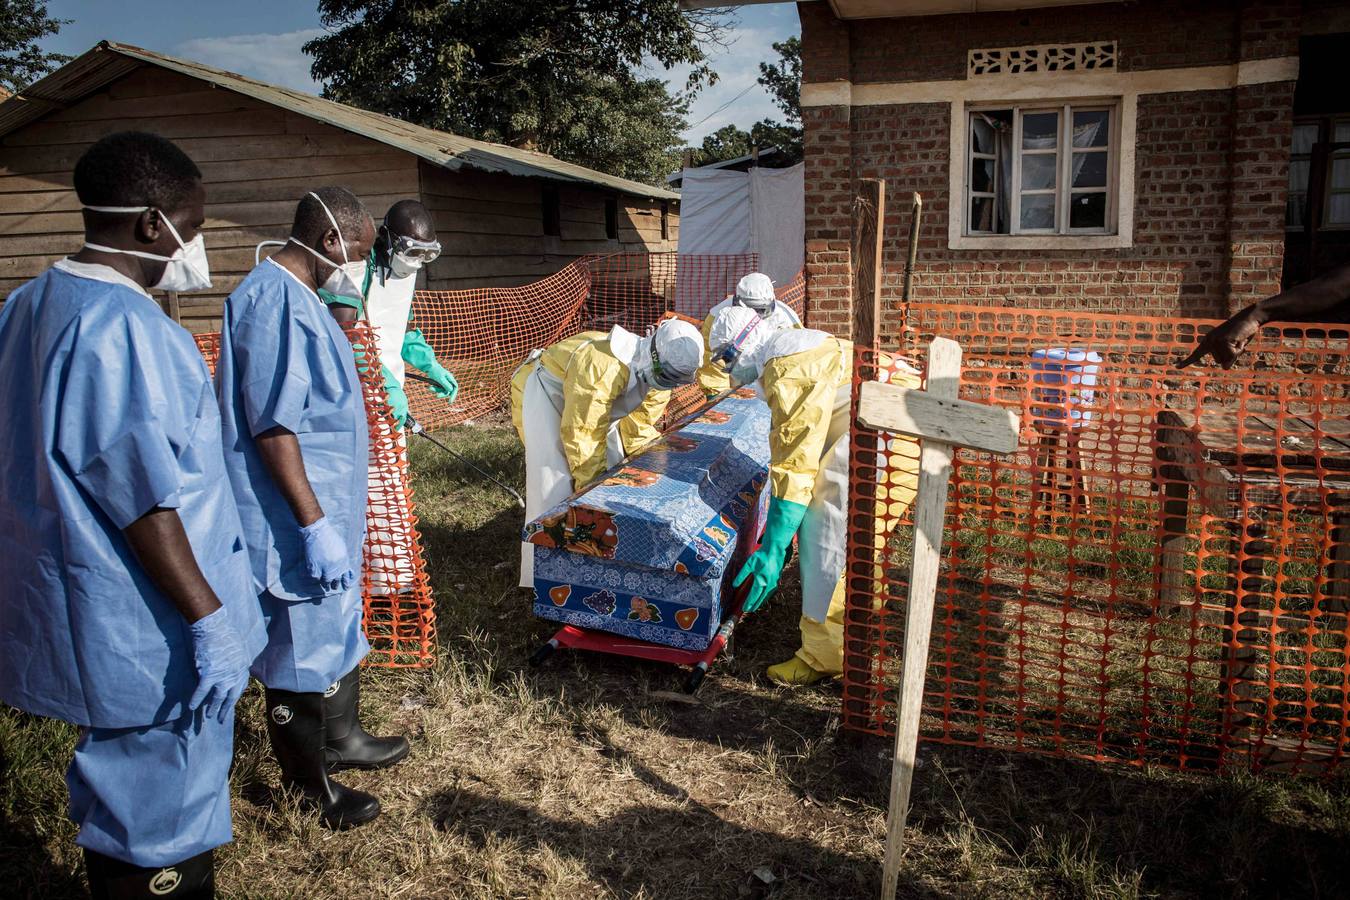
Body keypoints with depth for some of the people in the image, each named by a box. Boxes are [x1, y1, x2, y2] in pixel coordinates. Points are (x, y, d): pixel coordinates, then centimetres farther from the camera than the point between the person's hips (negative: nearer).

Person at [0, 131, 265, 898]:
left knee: (130, 795, 24)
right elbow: (146, 505, -24)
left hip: (85, 606, 10)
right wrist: (212, 624, -20)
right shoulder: (123, 326, -22)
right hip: (148, 629, -10)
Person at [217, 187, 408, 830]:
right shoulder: (273, 302, -21)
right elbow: (272, 426, -26)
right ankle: (310, 788, 20)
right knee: (299, 650, 4)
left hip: (327, 508, 11)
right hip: (294, 519, -11)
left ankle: (340, 739, 42)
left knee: (338, 627, 23)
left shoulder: (296, 297, 12)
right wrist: (315, 524, -26)